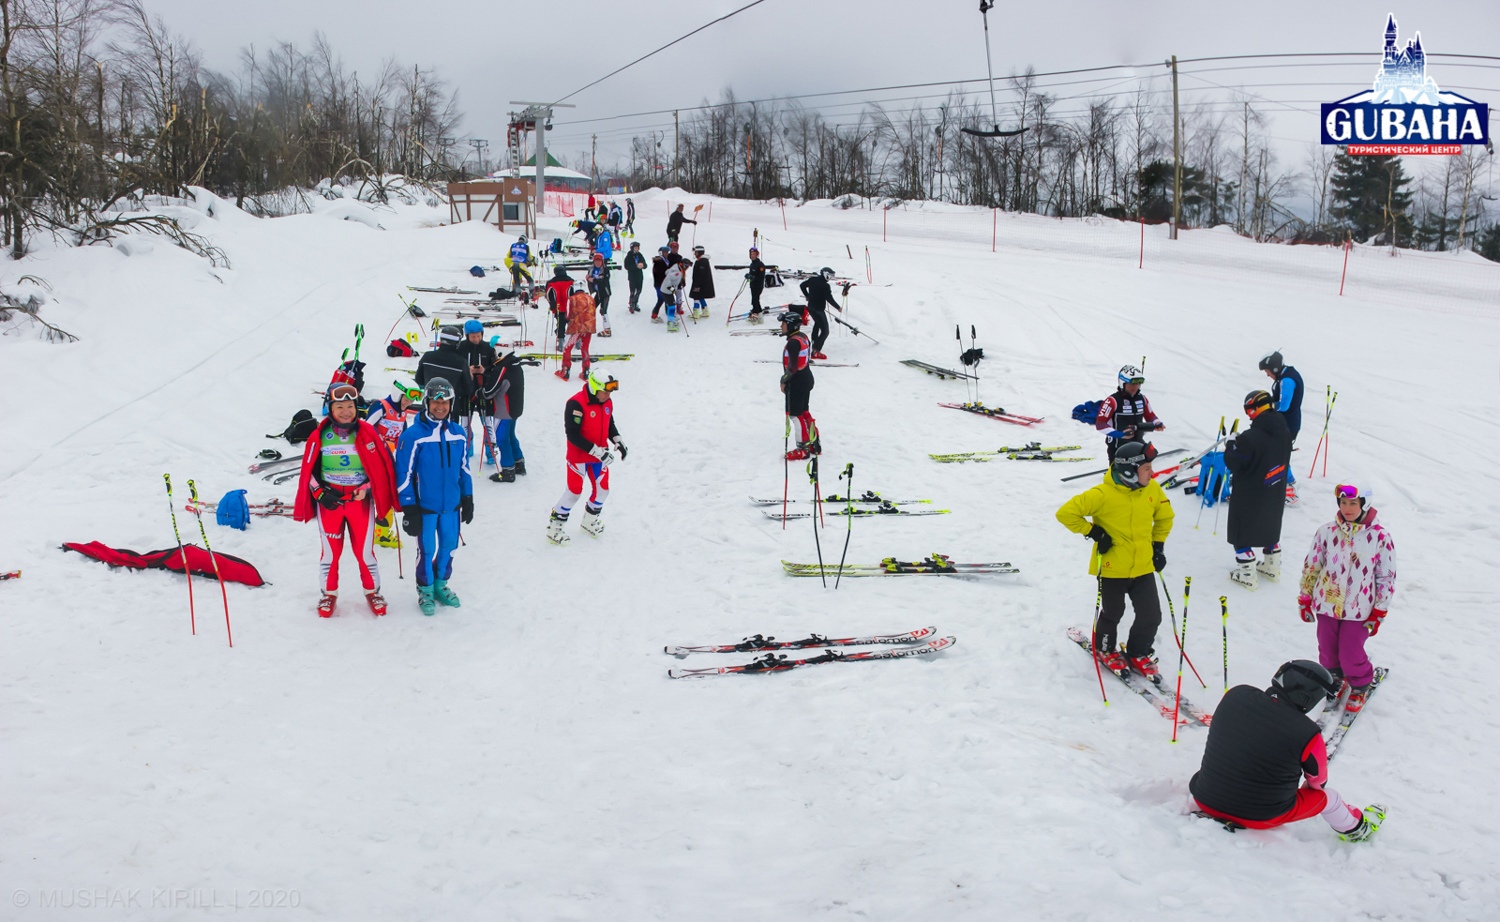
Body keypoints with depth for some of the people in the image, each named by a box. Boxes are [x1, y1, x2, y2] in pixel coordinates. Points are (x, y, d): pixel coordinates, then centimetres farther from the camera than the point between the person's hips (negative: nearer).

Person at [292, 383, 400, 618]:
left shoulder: (367, 433, -8)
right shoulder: (320, 436, -5)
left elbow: (383, 466, -1)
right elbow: (309, 470, 4)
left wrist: (367, 488, -12)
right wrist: (319, 492, -8)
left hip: (361, 501, -1)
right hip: (329, 501, 1)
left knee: (364, 550, 5)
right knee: (330, 551, 9)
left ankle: (372, 591, 25)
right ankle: (329, 593, 27)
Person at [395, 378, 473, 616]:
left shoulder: (457, 433, 3)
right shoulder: (413, 435, -13)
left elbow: (464, 468, 12)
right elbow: (404, 473, -11)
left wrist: (468, 499, 13)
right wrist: (409, 508, -11)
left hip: (452, 504, 4)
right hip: (425, 505, -4)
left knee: (449, 546, 13)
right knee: (427, 549, 5)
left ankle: (441, 584, 33)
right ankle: (425, 590, 25)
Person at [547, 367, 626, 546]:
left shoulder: (607, 402, -1)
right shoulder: (576, 404, -25)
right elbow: (573, 435, -28)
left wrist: (617, 441, -2)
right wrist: (597, 451, -29)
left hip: (599, 455, 7)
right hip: (579, 456, -7)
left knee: (602, 490, 12)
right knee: (574, 492, -1)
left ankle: (589, 521, 36)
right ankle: (554, 528, 13)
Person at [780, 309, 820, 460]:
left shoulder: (793, 342, -23)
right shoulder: (803, 337, 7)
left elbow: (792, 367, -25)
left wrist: (784, 381, -12)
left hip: (797, 381, -10)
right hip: (807, 378, 10)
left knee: (795, 414, -1)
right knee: (804, 412, 18)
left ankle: (803, 449, 4)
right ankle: (814, 444, 25)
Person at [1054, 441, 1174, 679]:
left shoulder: (1152, 489, -5)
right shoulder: (1102, 494, -23)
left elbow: (1165, 517, 14)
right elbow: (1066, 513, -20)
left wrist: (1158, 545, 9)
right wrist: (1093, 532, -16)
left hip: (1143, 567, 5)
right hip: (1112, 568, -5)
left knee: (1151, 616, 8)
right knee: (1113, 613, 13)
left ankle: (1139, 654, 32)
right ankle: (1105, 650, 40)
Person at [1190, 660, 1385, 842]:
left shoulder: (1235, 695, -11)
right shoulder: (1306, 734, -22)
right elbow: (1318, 781, -2)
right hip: (1260, 817, -2)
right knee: (1327, 797, 22)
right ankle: (1356, 828, 47)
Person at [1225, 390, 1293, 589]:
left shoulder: (1249, 438, -29)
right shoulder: (1284, 434, -3)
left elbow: (1236, 464, -21)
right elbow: (1284, 460, 10)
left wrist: (1231, 445, -5)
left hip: (1249, 496, -7)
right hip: (1275, 494, 7)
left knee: (1242, 532, 8)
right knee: (1271, 528, 25)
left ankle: (1247, 574, 12)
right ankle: (1272, 567, 37)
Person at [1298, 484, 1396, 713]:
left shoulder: (1379, 537, -11)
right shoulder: (1327, 532, -5)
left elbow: (1387, 577, -3)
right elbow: (1311, 566, 6)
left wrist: (1379, 612, -2)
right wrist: (1304, 599, 8)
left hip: (1358, 609, -3)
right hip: (1326, 604, 3)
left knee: (1350, 655, 0)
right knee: (1327, 651, 13)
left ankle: (1360, 687, 29)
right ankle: (1334, 680, 42)